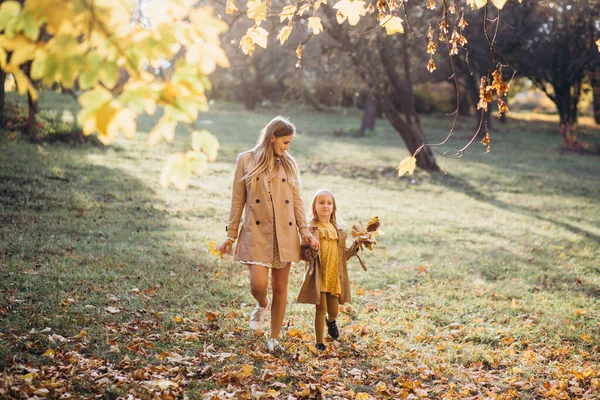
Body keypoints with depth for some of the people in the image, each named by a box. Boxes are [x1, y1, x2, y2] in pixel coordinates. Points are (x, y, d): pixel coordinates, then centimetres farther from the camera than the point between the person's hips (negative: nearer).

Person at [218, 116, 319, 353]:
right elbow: (237, 201, 2)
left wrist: (305, 231, -1)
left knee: (280, 288, 6)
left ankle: (274, 338, 20)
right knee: (258, 284, -15)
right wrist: (231, 235, 2)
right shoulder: (246, 160, 0)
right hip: (257, 233, -2)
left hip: (285, 234, 3)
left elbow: (297, 200, 8)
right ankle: (261, 306, 22)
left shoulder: (289, 164, 7)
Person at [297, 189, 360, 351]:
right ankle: (320, 342, 10)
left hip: (335, 276, 4)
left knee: (334, 311, 9)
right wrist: (311, 251, -29)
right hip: (318, 276, -4)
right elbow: (304, 254, -8)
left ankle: (331, 320, 46)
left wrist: (356, 246, 2)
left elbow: (344, 255, 14)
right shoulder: (311, 230, -5)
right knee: (320, 308, -4)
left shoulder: (338, 230, 10)